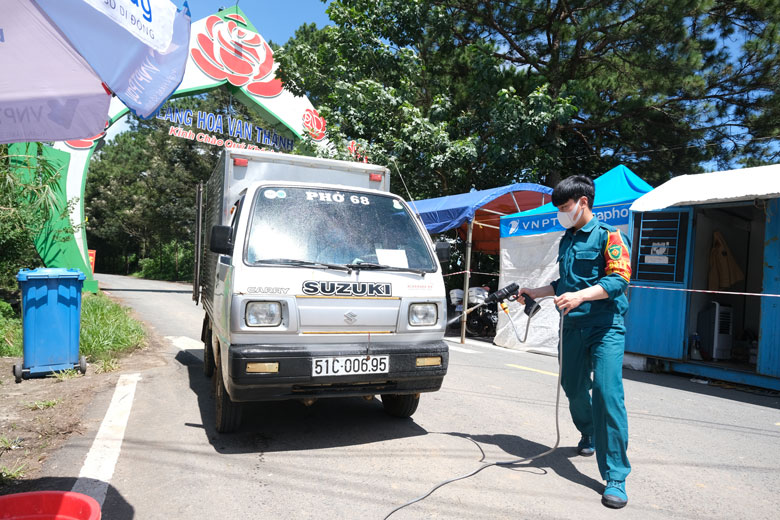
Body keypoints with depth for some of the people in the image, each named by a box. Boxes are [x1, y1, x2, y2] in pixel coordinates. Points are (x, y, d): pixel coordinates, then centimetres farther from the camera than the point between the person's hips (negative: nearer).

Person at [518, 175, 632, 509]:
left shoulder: (608, 236, -6)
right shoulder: (566, 241, 17)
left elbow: (619, 279, -18)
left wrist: (581, 296, -29)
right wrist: (536, 292, 21)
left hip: (606, 327, -7)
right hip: (573, 327, 7)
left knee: (607, 393, -15)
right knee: (573, 387, 14)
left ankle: (615, 478, -8)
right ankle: (589, 435, 44)